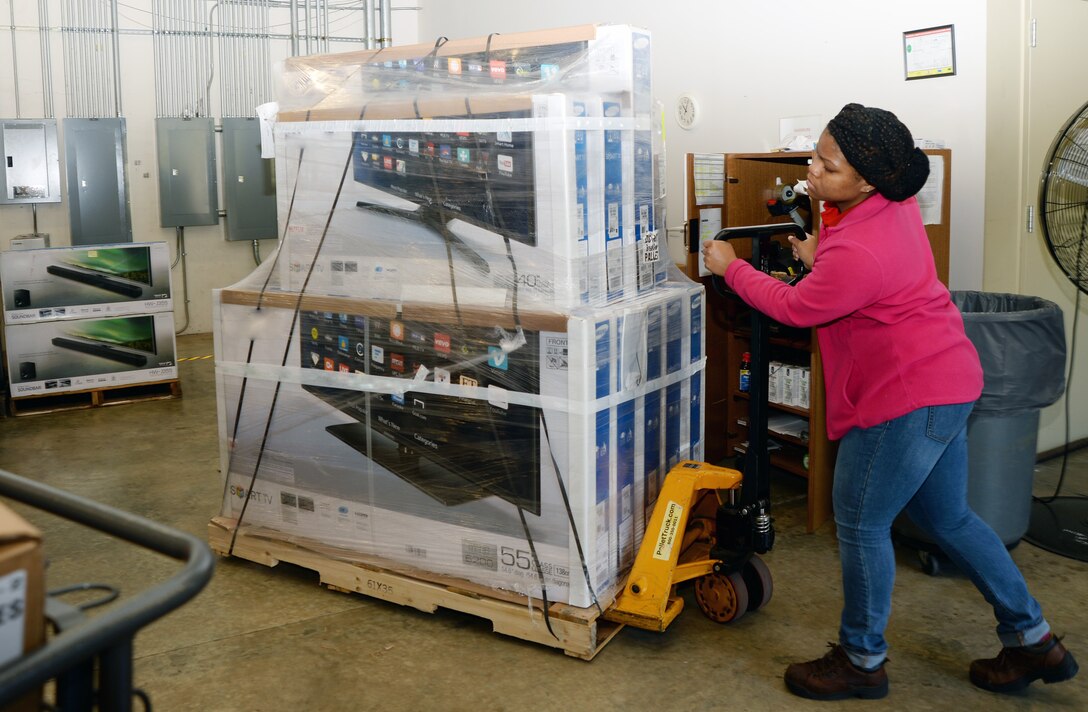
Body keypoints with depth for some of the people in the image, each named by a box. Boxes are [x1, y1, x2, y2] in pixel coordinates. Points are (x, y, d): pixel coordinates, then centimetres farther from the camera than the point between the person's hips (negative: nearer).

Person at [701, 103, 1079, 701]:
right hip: (947, 381, 10)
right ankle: (1032, 641, 33)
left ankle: (862, 661, 22)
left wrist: (731, 267, 2)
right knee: (948, 519, 21)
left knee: (861, 524, 4)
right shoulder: (895, 203, 1)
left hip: (909, 395, -10)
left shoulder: (856, 253, -29)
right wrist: (818, 260, 10)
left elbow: (793, 308, -11)